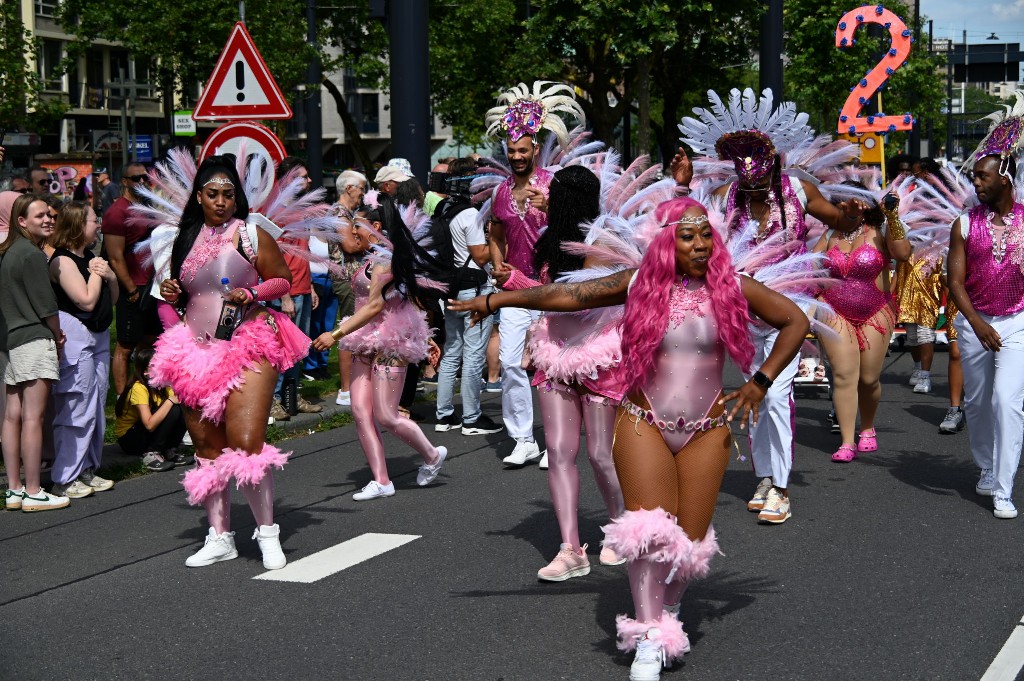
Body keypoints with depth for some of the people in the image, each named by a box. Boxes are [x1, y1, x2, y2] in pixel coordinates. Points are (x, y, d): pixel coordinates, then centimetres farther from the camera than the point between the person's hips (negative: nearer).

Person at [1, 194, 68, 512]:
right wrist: (58, 337, 4)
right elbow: (47, 307, -13)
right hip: (35, 340, -9)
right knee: (33, 417, -8)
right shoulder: (32, 255, -12)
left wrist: (52, 334, 16)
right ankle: (33, 492, -6)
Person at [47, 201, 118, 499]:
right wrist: (95, 273, -7)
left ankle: (87, 470, 22)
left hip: (98, 335, 10)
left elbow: (112, 298, 17)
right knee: (77, 408, -9)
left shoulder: (91, 257, 15)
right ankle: (64, 480, -4)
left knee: (97, 406, 12)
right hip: (75, 337, -10)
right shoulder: (63, 260, -13)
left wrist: (110, 276, -1)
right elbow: (87, 300, -19)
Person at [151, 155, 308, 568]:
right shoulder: (185, 240, 13)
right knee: (207, 447, 6)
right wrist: (171, 294, 4)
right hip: (197, 349, 5)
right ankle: (219, 537, 16)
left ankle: (267, 531, 0)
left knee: (246, 442, -15)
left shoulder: (252, 236, -1)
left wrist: (252, 293, -15)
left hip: (248, 348, -5)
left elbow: (283, 280, 1)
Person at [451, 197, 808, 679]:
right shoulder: (641, 283, -3)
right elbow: (568, 295, 0)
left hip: (706, 431, 1)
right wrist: (497, 300, 1)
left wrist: (760, 382, -1)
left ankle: (668, 613, 31)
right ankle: (649, 639, 2)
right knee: (648, 531, -9)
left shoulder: (731, 288, -2)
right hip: (645, 423, -1)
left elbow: (795, 321, 6)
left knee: (690, 539, 2)